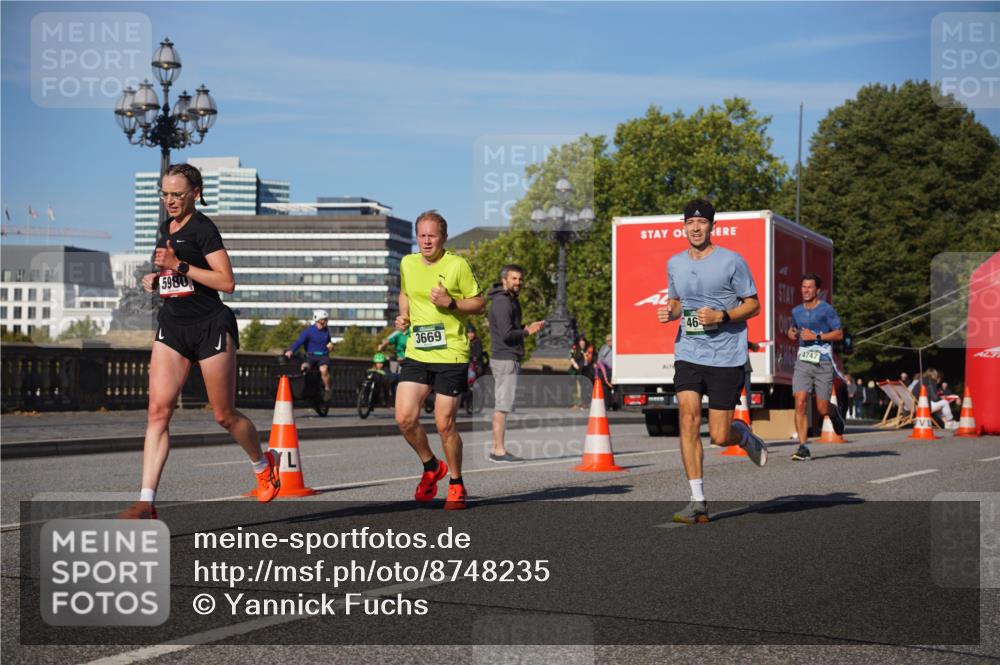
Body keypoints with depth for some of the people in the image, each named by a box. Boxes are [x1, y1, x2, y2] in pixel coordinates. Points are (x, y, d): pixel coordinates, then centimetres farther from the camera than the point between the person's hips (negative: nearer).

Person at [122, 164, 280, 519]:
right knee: (158, 411, -8)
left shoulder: (203, 228, -11)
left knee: (225, 415, 5)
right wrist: (157, 278, 9)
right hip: (172, 327, 7)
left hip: (210, 326, -7)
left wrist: (179, 266, -21)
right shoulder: (167, 227, 13)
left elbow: (227, 281, -19)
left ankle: (263, 465, 35)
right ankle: (146, 502, -12)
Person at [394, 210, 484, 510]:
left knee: (444, 423, -3)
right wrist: (404, 316, 8)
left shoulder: (457, 265, -7)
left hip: (451, 354, -4)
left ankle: (456, 485, 18)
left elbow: (479, 303, -1)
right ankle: (431, 467, 21)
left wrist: (451, 303, -17)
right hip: (416, 353, 4)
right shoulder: (407, 264, 8)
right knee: (404, 418, -6)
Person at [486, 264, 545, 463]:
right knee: (503, 404, -9)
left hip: (506, 359, 11)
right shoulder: (502, 302, -14)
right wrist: (526, 331, -8)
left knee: (501, 404, 13)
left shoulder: (511, 300, 18)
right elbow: (507, 334, -21)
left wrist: (527, 328, 7)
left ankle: (496, 448, 17)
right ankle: (499, 451, -8)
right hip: (505, 359, -11)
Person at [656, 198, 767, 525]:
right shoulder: (674, 264, 8)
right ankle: (698, 501, -9)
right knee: (688, 417, -15)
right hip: (688, 354, 3)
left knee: (720, 436, -3)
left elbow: (753, 304, -1)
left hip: (726, 357, -3)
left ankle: (747, 437, 36)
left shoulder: (731, 261, -6)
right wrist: (669, 311, 1)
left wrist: (721, 316, -17)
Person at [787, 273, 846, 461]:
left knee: (822, 410, 1)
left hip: (823, 363, -3)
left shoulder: (826, 309, -2)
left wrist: (816, 336, -14)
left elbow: (839, 334, -4)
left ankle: (835, 413, 39)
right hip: (803, 362, 3)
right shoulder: (797, 311, 13)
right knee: (800, 404, -13)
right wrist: (792, 334, 7)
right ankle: (803, 448, -11)